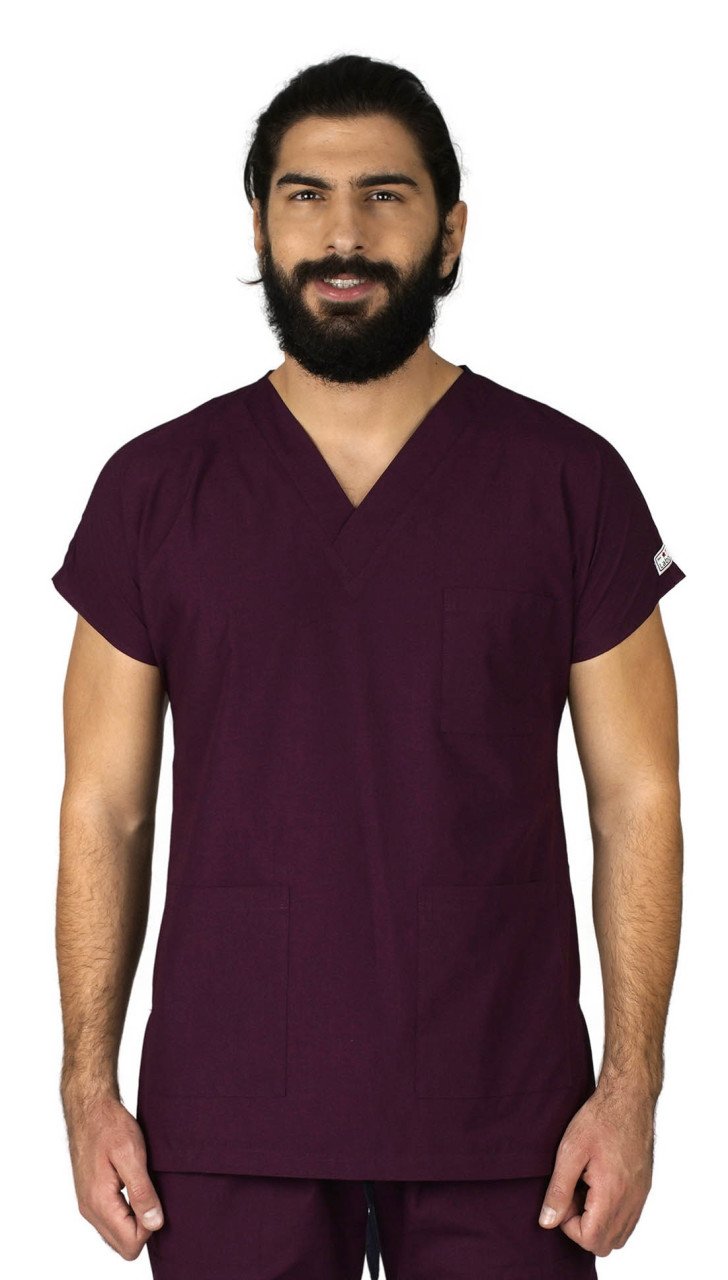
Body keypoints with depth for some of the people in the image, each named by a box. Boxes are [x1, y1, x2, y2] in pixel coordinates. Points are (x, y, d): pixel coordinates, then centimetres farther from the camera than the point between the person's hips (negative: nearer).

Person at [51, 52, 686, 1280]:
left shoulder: (569, 481, 0)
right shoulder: (154, 488, 3)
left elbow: (637, 798, 1)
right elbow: (104, 806, 5)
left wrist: (631, 1083, -6)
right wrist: (88, 1085, -1)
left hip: (501, 1120, 0)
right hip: (227, 1120, 1)